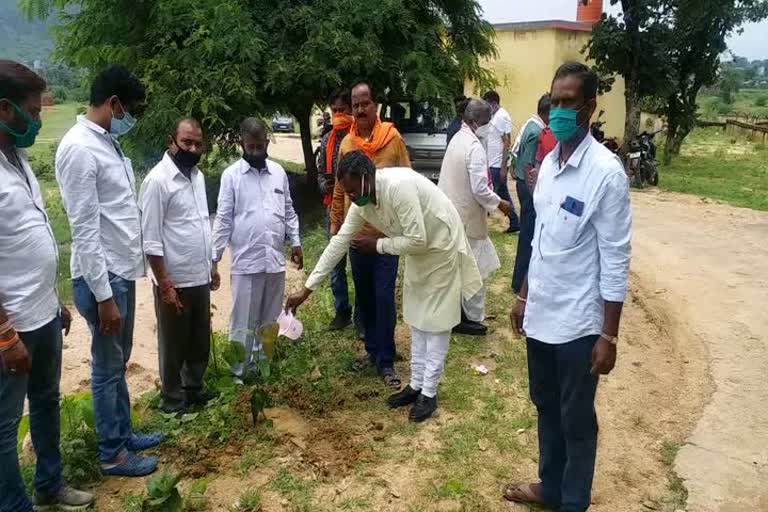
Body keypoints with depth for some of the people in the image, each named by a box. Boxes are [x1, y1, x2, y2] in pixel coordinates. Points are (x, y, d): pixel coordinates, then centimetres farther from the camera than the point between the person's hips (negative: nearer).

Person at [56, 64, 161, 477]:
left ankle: (123, 433, 36)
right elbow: (84, 230, -22)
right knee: (107, 369, 5)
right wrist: (103, 295, -21)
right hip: (102, 277, -9)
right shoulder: (79, 149, -19)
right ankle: (112, 454, 20)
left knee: (119, 362, 20)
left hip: (122, 272, 9)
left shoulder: (108, 143, 10)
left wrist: (120, 279, 17)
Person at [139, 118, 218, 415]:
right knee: (174, 345, 8)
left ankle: (193, 389, 36)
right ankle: (172, 400, 24)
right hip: (175, 282, -7)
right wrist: (164, 284, -20)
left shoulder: (197, 176, 8)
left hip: (200, 278, 8)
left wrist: (212, 266, 17)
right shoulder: (157, 180, -17)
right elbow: (150, 240, -18)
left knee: (201, 341, 19)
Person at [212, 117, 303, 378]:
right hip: (246, 261, -4)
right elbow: (223, 218, -4)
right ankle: (239, 372, 14)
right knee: (243, 322, 2)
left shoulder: (279, 171, 8)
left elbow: (289, 211, 16)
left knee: (270, 319, 13)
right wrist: (215, 257, -7)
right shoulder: (231, 174, -4)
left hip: (275, 258, 4)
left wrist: (295, 242, 11)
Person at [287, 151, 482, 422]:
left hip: (441, 247, -8)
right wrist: (307, 289, -5)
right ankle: (416, 385, 27)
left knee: (436, 322, 1)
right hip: (418, 252, 8)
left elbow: (417, 241, -33)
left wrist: (377, 244, -18)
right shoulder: (362, 202, -10)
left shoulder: (399, 186, -35)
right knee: (417, 320, 14)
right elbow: (339, 242, -5)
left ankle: (429, 392, 13)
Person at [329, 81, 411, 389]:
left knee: (384, 297, -1)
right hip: (355, 234, 4)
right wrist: (335, 228, 9)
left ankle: (386, 361, 10)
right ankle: (372, 350, 30)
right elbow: (339, 191, 9)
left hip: (387, 233, -4)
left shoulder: (393, 139, -6)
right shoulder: (346, 144, 4)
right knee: (364, 296, 14)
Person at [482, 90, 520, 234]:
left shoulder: (502, 117, -15)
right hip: (492, 164, 9)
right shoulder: (494, 116, 12)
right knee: (503, 195, 13)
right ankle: (515, 223, 21)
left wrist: (503, 167, -20)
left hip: (498, 165, -9)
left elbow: (507, 144, -18)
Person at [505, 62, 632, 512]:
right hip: (541, 313, 7)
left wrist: (609, 335, -15)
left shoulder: (606, 171, -16)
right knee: (546, 407, 22)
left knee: (576, 420, 11)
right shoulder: (549, 163, 5)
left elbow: (616, 260, -15)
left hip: (578, 321, -7)